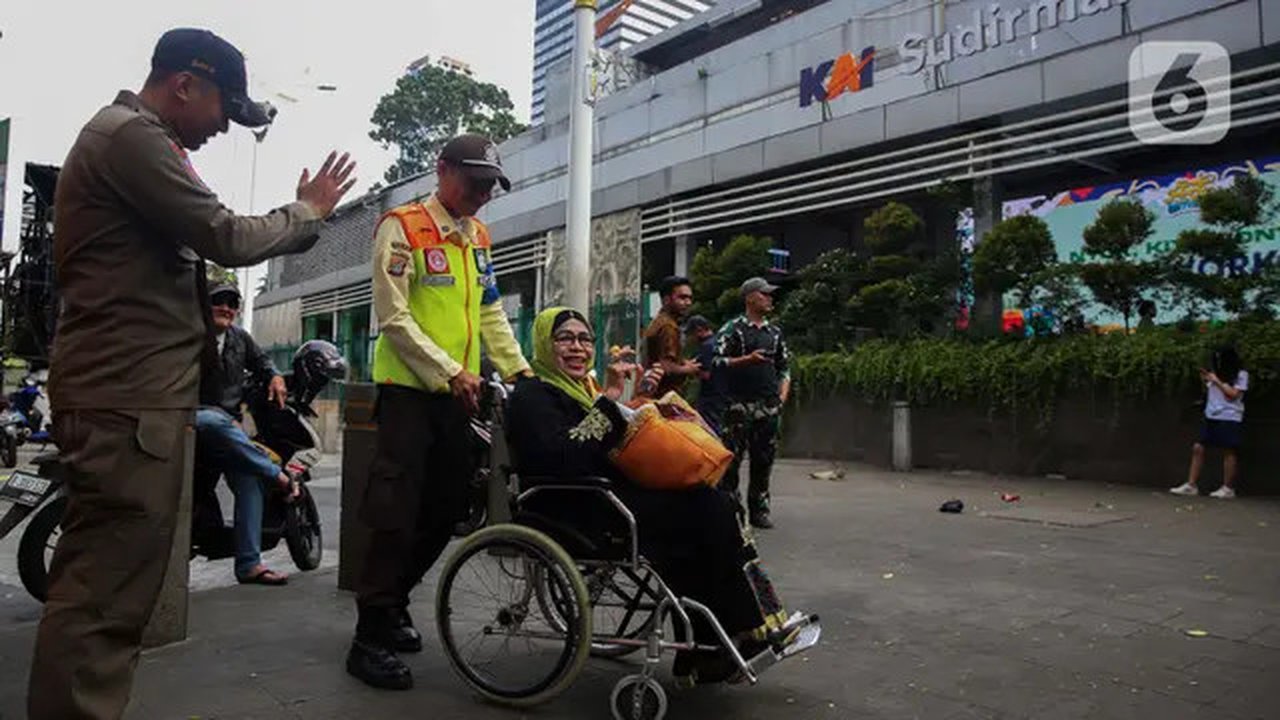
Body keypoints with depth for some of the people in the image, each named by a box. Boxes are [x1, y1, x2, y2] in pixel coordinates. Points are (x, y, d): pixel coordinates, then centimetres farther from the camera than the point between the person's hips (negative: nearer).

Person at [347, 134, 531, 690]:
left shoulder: (479, 237, 16)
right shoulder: (403, 227, -7)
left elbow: (491, 313, 17)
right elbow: (394, 317, -14)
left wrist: (520, 371, 7)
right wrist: (448, 372, -19)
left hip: (459, 393, 7)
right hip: (410, 389, -7)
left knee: (446, 509, 11)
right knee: (396, 512, -6)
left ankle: (392, 602, 29)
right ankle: (370, 637, 5)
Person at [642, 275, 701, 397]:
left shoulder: (658, 322, 16)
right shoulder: (669, 327, -15)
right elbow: (667, 368, -24)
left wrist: (683, 363, 13)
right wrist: (687, 369, -7)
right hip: (667, 394, -10)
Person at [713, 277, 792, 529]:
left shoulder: (775, 332, 17)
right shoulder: (733, 329, 0)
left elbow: (785, 366, 22)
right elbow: (717, 361, -8)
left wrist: (783, 393, 8)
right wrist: (747, 359, -18)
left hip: (769, 405, 5)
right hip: (740, 404, -5)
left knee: (764, 460, 8)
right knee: (732, 457, -5)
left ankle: (759, 509, 17)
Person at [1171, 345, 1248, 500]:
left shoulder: (1241, 375, -1)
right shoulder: (1217, 374, 16)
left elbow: (1233, 394, -11)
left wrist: (1216, 381, -11)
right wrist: (1206, 381, 3)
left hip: (1230, 418, -6)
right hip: (1211, 417, 6)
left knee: (1229, 451, -1)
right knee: (1198, 448, -1)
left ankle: (1228, 488, 6)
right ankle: (1191, 485, 1)